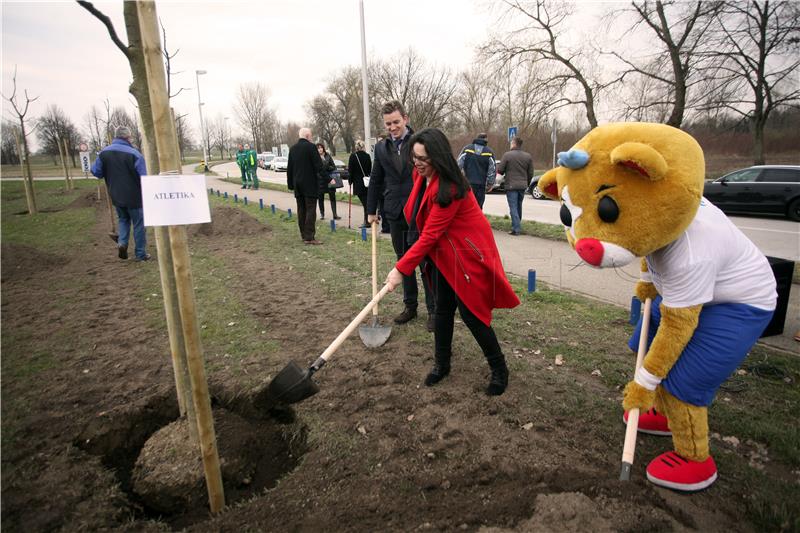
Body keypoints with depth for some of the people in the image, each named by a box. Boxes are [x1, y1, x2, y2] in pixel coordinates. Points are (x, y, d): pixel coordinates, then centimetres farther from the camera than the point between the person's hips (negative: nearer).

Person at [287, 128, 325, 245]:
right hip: (310, 184, -6)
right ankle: (309, 237, -9)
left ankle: (304, 235, 17)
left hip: (298, 185, 7)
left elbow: (289, 168, 13)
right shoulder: (310, 146, -10)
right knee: (311, 210, -6)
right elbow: (319, 165, -14)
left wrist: (290, 184, 19)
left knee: (301, 210, 12)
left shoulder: (292, 148, 9)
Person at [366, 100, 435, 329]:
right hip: (395, 213, 4)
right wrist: (371, 210, 13)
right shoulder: (381, 148, 9)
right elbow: (375, 180, 15)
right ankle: (410, 306, 25)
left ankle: (433, 309, 13)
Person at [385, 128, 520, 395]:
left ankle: (499, 369, 18)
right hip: (441, 253, 8)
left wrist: (401, 269, -27)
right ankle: (441, 364, 29)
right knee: (442, 309, 13)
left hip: (466, 254, -8)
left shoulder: (449, 189, -29)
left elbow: (429, 235, -28)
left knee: (471, 312, -2)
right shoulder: (421, 175, -2)